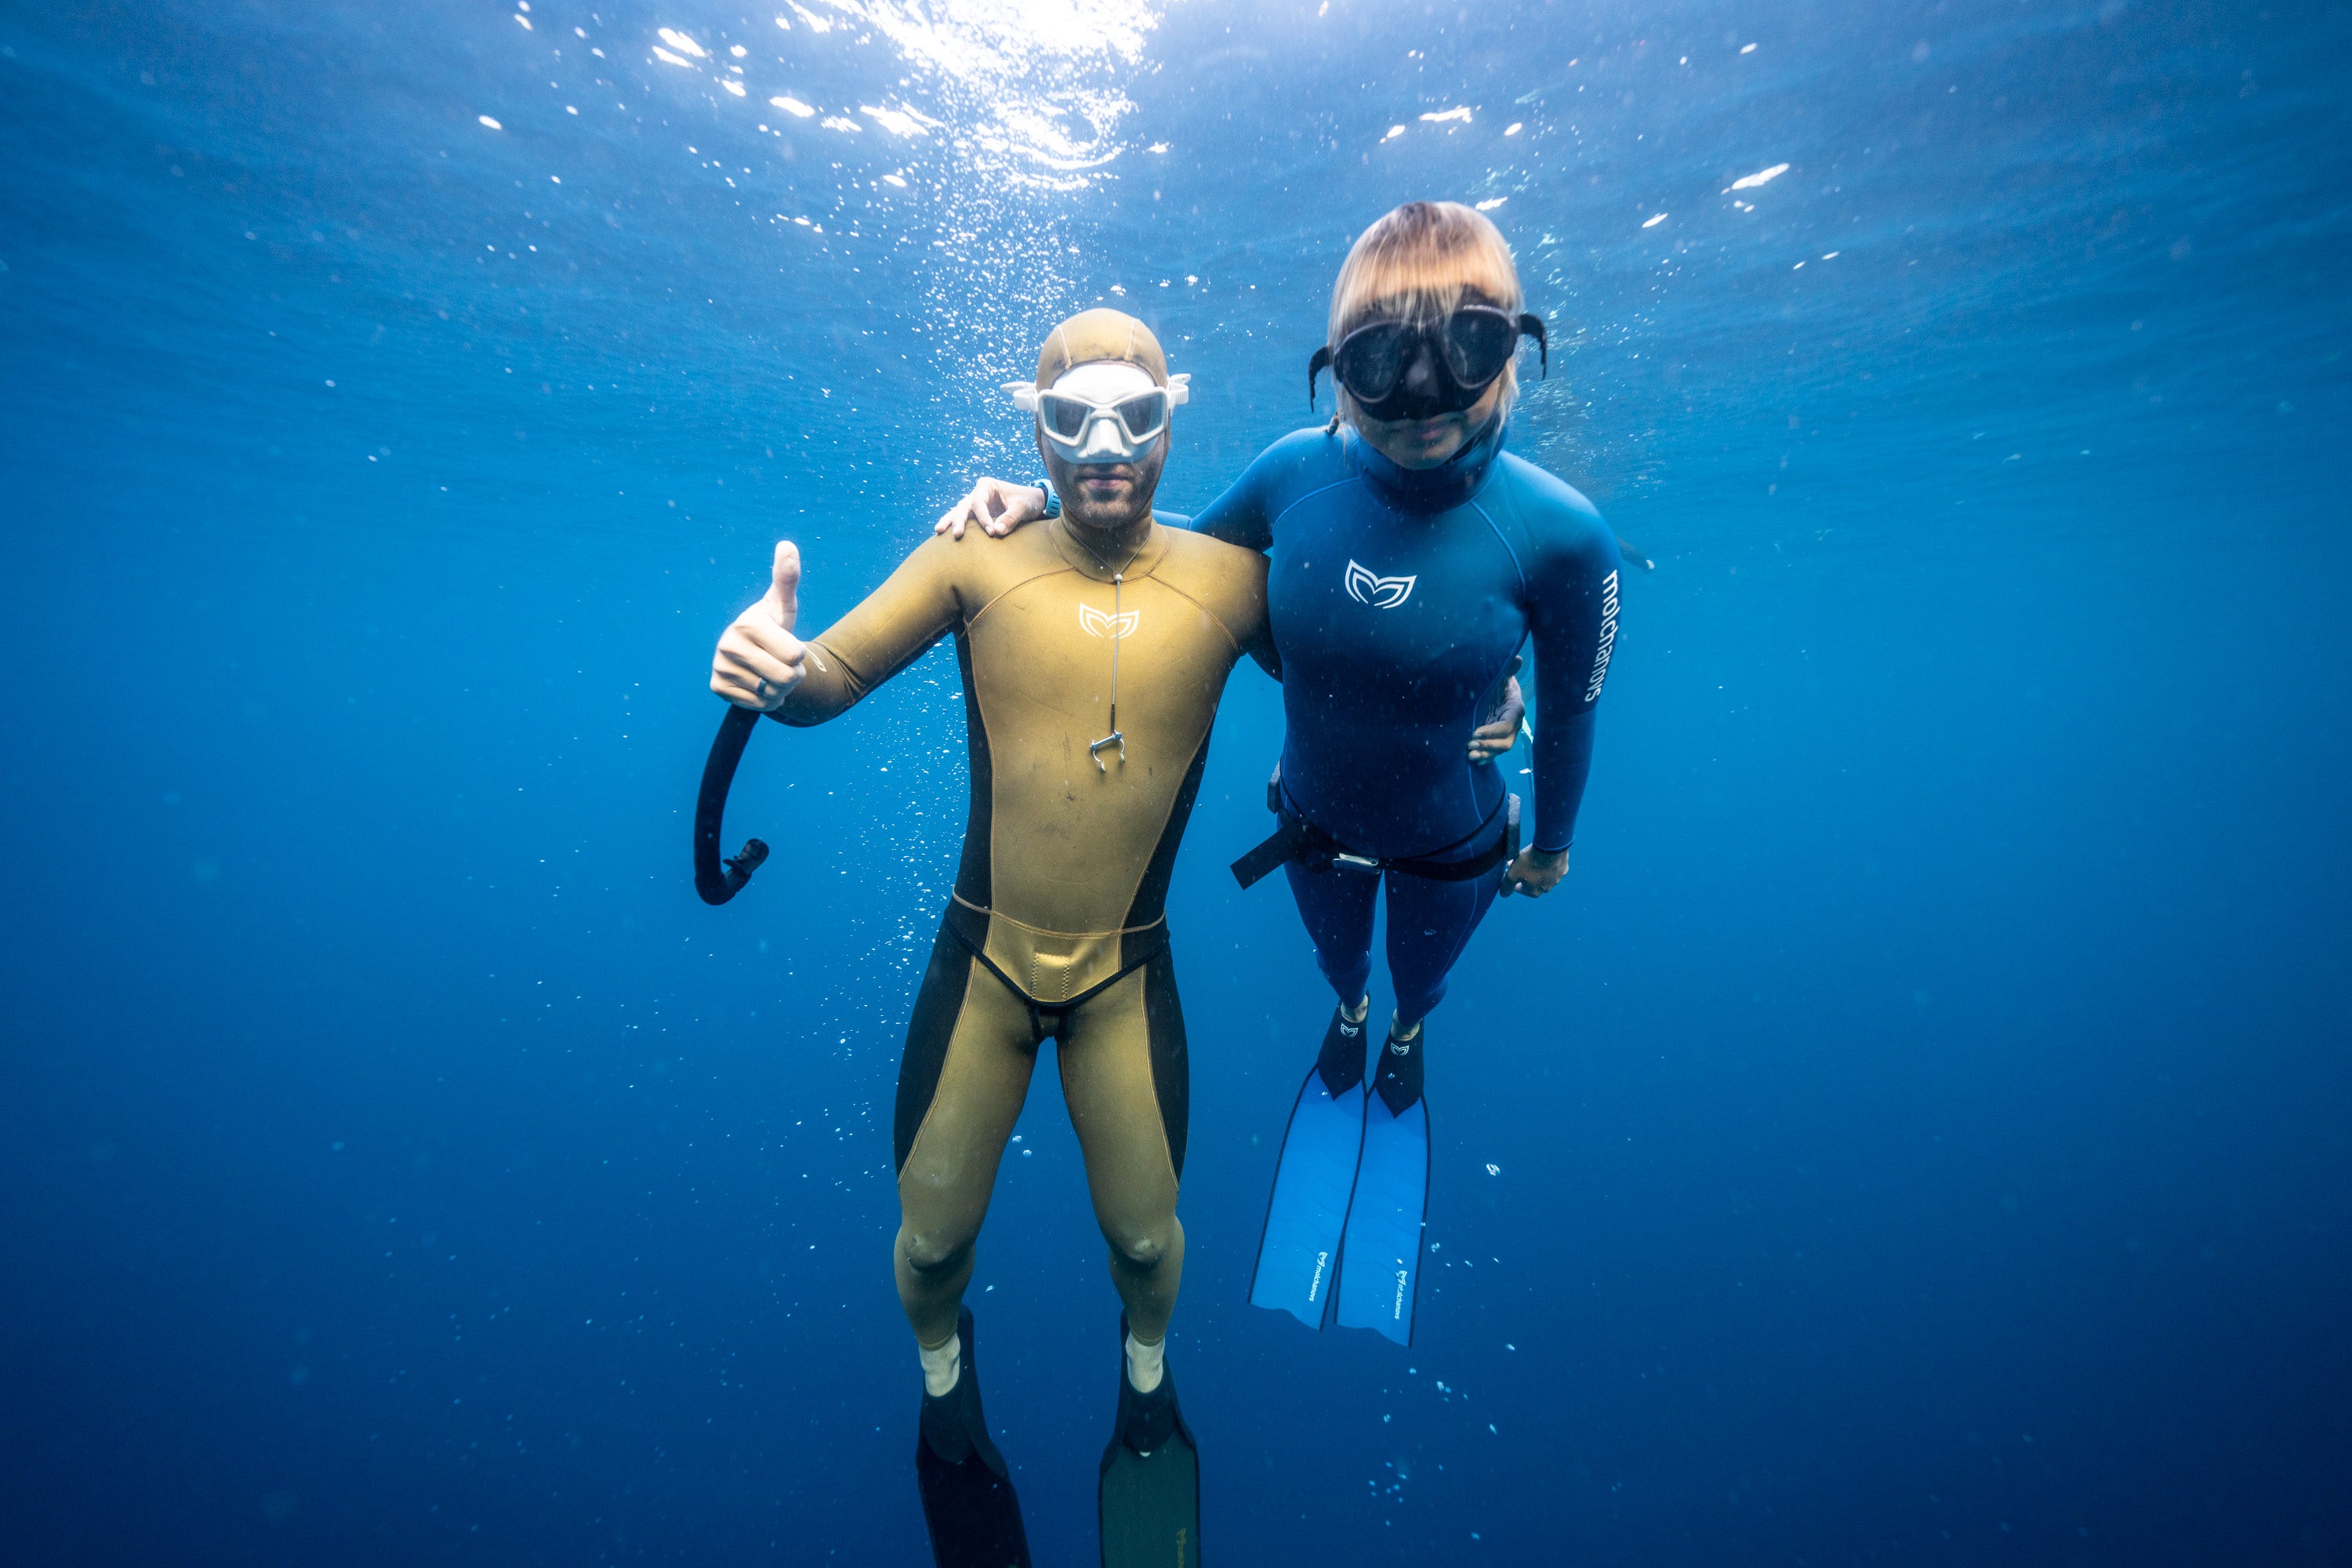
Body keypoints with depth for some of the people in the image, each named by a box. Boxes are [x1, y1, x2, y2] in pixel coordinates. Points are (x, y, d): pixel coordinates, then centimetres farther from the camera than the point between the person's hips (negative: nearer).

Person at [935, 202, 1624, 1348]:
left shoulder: (1556, 534, -30)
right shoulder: (1298, 472, -24)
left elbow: (1569, 707, -13)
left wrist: (1553, 841, 2)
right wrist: (1039, 504, -15)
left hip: (1453, 845, -1)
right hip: (1316, 820, 2)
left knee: (1421, 976, 33)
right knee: (1337, 957, 34)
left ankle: (1407, 1035, 71)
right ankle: (1350, 1014, 72)